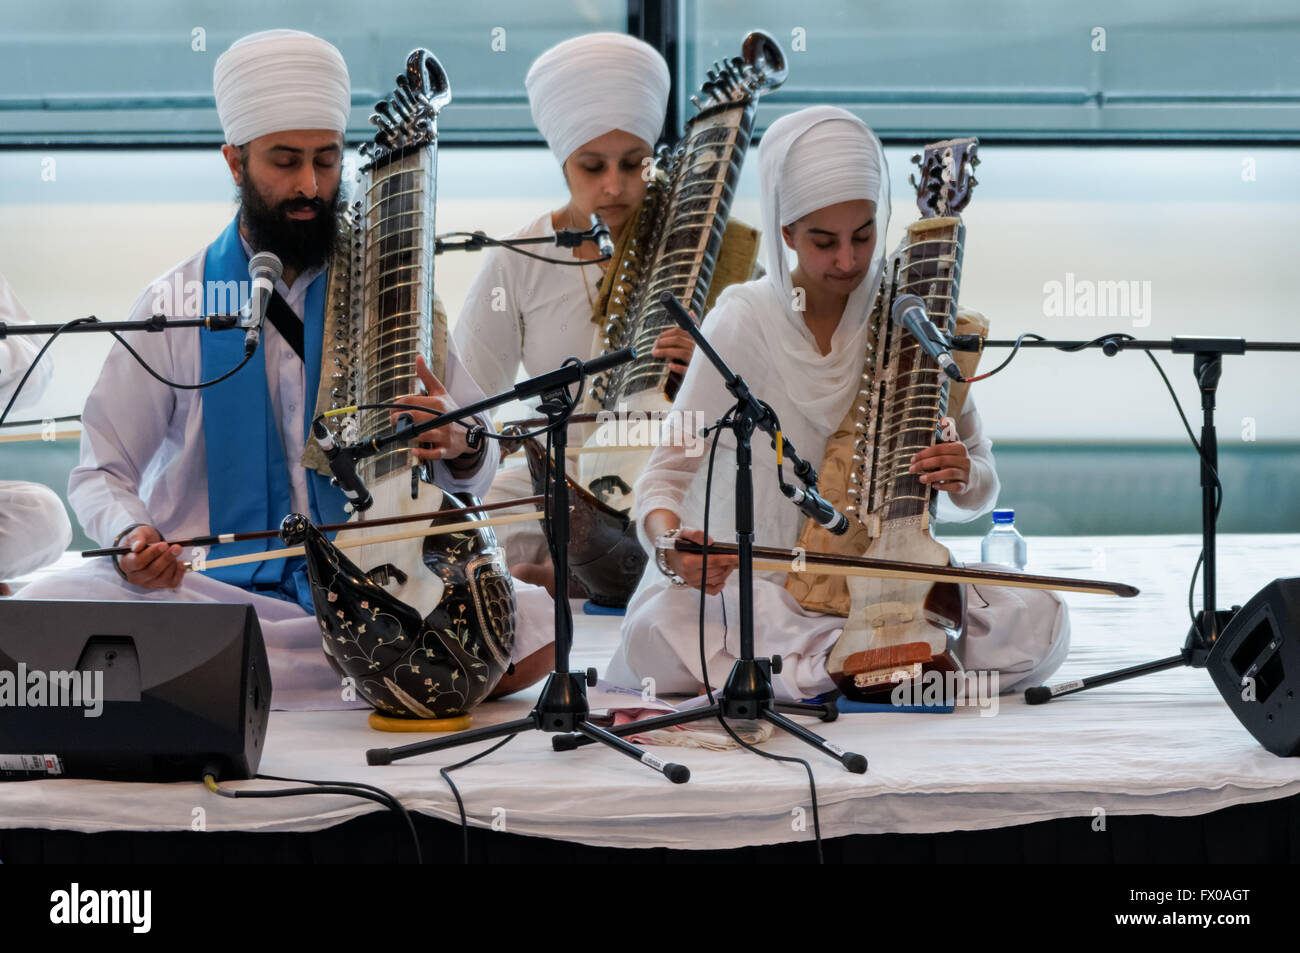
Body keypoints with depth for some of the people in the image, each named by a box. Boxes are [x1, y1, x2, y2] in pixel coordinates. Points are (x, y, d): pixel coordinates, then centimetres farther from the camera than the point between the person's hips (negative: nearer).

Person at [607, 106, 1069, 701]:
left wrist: (961, 478, -19)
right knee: (655, 637, -34)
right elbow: (668, 469, -5)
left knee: (1039, 623, -24)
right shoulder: (745, 323, -5)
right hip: (761, 580, -2)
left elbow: (979, 492, 6)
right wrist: (669, 537, -28)